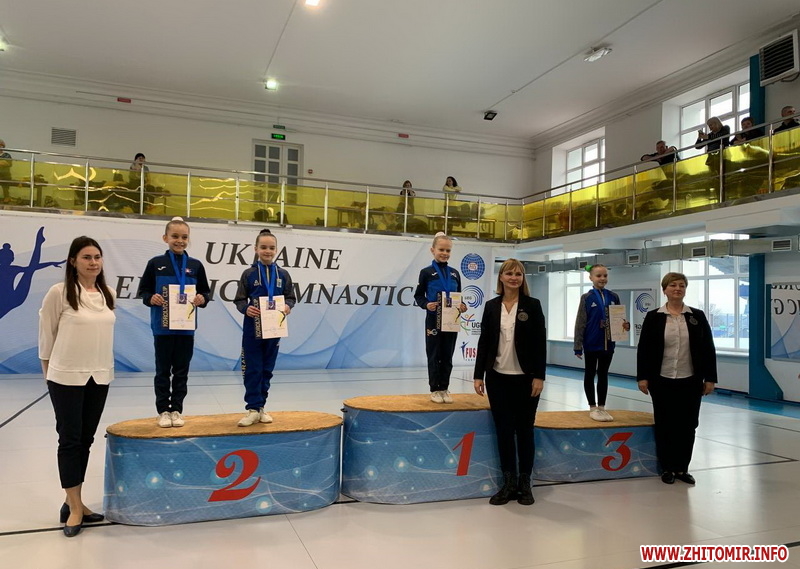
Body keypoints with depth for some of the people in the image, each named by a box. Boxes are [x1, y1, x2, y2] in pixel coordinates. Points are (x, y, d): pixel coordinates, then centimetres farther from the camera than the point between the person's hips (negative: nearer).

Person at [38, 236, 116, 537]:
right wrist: (48, 370, 4)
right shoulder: (59, 292, -11)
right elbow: (46, 333, -3)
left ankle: (73, 502, 25)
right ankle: (75, 507, 13)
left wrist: (101, 365, 12)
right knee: (70, 439, 3)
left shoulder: (109, 294, 3)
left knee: (86, 440, 12)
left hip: (100, 377, 5)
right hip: (66, 377, -5)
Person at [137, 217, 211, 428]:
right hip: (163, 327, -1)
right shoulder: (155, 263, 1)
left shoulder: (196, 266, 5)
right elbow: (143, 291, 3)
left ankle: (177, 410, 20)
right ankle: (163, 410, 19)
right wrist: (151, 298, -17)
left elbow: (206, 292, 8)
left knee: (181, 370, 9)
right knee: (163, 370, 9)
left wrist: (202, 299, -13)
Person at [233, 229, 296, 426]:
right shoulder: (249, 274, -2)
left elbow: (291, 297, 7)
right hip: (253, 329, -2)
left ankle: (260, 406, 23)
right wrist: (246, 308, -22)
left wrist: (288, 306, -14)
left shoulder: (283, 274, 4)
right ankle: (253, 409, 9)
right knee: (252, 370, 0)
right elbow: (239, 300, -1)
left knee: (267, 369, 11)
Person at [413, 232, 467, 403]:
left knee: (447, 356, 10)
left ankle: (444, 388, 20)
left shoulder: (455, 273, 8)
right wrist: (426, 305, -20)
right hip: (434, 320, -3)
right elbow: (418, 295, -2)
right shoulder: (427, 272, -4)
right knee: (434, 355, 4)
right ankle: (435, 390, 15)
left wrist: (462, 305, -7)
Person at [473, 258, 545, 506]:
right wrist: (479, 374, 1)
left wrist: (539, 376, -10)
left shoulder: (532, 305, -1)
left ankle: (525, 483, 21)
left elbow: (541, 342, -4)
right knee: (503, 430, 7)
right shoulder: (491, 306, 5)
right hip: (498, 378, 2)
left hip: (525, 378, -2)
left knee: (524, 430, 8)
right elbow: (484, 341, 5)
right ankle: (508, 483, 19)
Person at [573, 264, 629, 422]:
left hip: (608, 343, 4)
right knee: (590, 374, 8)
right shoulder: (586, 298, -7)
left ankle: (602, 407, 22)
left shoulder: (613, 297, 4)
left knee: (603, 375, 12)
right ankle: (593, 408, 17)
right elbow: (580, 323, -7)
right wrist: (578, 346, -10)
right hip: (591, 344, -3)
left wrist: (626, 325, -11)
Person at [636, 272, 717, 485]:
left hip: (690, 381, 1)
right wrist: (642, 377, -5)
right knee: (664, 425, 5)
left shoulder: (697, 316, 3)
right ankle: (667, 468, 19)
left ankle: (682, 468, 21)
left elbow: (708, 349, 4)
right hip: (662, 381, -1)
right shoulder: (653, 317, -1)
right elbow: (644, 349, 0)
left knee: (687, 426, 7)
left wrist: (710, 378, 0)